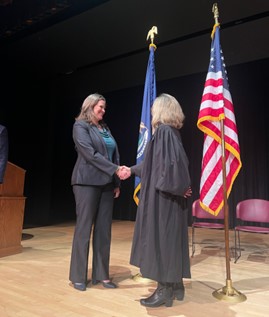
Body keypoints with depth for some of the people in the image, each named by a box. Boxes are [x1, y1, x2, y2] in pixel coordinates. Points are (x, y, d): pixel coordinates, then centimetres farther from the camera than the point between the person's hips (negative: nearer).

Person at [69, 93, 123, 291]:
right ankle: (78, 277, 12)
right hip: (87, 182, -6)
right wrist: (116, 170, -18)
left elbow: (114, 155, 14)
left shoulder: (105, 128, 17)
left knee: (104, 230, 6)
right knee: (84, 228, -1)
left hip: (106, 184, 6)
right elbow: (91, 154, -13)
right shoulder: (80, 126, -1)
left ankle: (101, 275, 16)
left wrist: (117, 182, 6)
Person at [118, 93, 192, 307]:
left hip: (162, 197, -9)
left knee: (160, 238, -1)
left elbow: (167, 163, -23)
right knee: (171, 239, 14)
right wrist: (132, 170, 26)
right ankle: (176, 285, 25)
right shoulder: (172, 132, 15)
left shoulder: (164, 131, -14)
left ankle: (165, 290, 10)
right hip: (171, 197, 9)